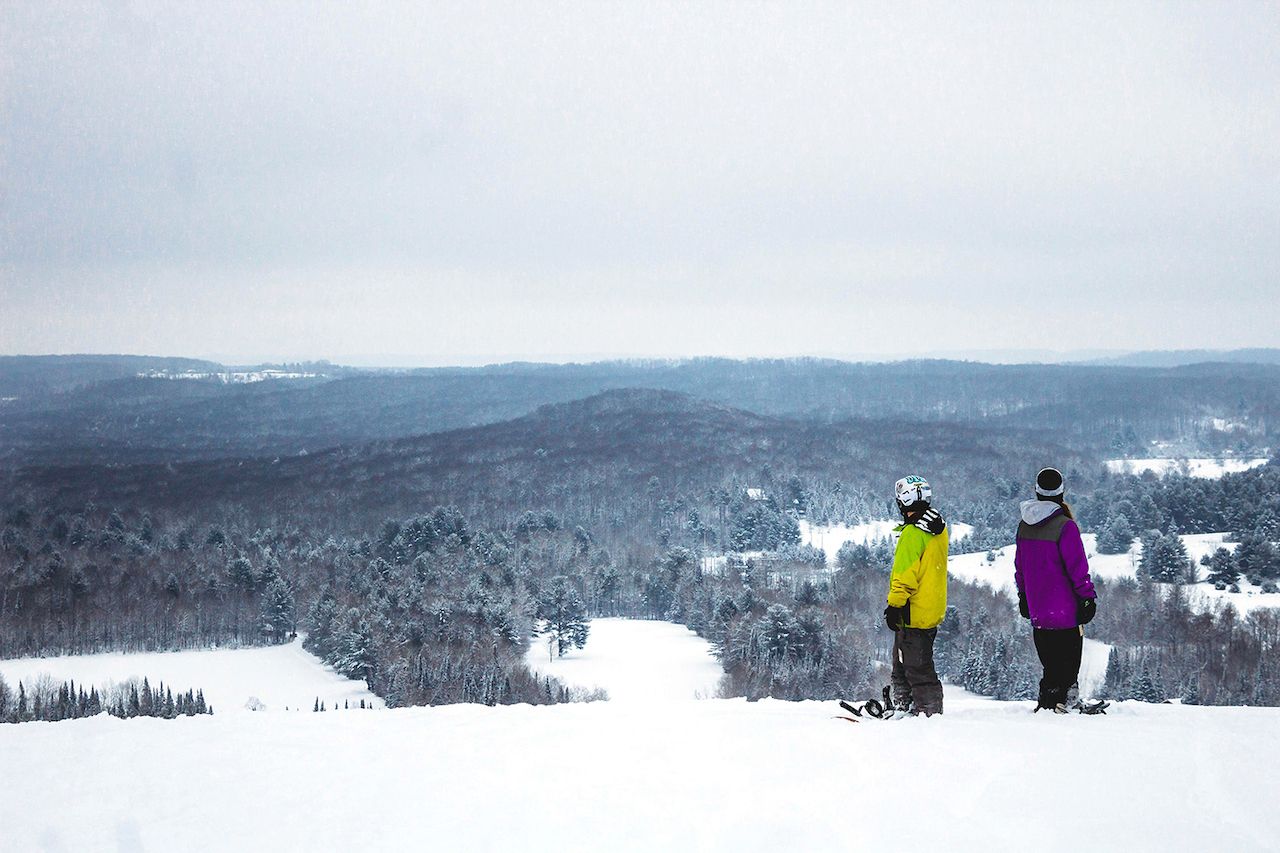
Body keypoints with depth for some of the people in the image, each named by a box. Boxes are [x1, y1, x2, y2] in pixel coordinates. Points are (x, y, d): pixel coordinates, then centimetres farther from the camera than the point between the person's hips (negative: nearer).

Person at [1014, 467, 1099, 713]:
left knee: (1050, 662, 13)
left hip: (1036, 609, 6)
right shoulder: (1064, 526, -15)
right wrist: (1088, 597, -5)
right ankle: (1054, 702, -5)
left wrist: (1023, 595, 24)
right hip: (1065, 610, -6)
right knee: (1067, 662, 0)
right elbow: (1077, 566, -13)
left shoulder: (1024, 525, 6)